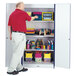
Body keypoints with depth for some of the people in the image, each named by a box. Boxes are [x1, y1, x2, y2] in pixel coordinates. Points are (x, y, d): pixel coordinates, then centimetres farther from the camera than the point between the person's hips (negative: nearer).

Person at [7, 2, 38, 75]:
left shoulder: (11, 14, 10)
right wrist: (34, 17, 31)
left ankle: (19, 67, 25)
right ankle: (10, 70, 0)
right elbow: (30, 19, 10)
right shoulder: (23, 13, -8)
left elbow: (9, 26, 13)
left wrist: (10, 35, 23)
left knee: (16, 52, 15)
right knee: (17, 53, -3)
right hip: (20, 35, -8)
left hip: (14, 34, 8)